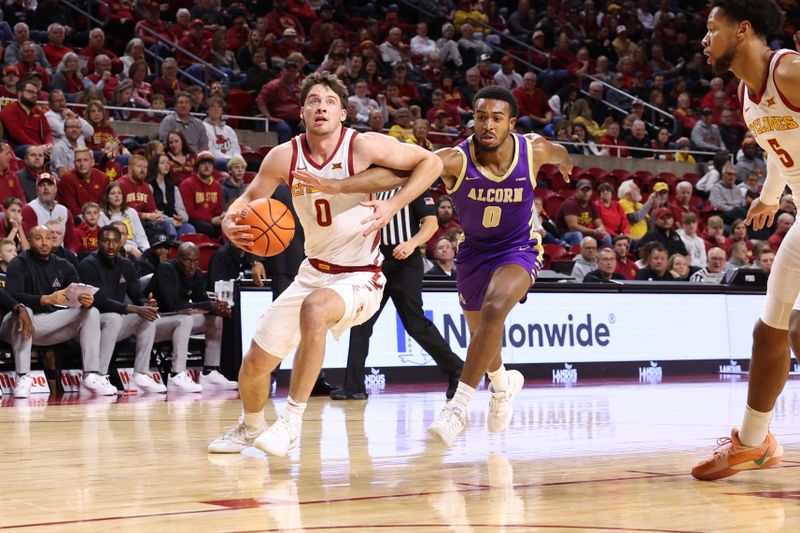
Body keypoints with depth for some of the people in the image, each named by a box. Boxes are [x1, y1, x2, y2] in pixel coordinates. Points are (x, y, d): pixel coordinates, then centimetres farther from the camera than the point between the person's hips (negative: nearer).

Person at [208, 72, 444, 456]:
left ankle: (292, 421, -26)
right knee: (255, 364, 7)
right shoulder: (285, 156, -5)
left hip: (360, 278, -5)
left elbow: (431, 162, -10)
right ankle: (249, 428, 41)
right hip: (314, 273, 5)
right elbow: (250, 197, 8)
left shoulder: (364, 147, -16)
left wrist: (392, 205, -22)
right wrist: (229, 221, -15)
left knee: (315, 308, -38)